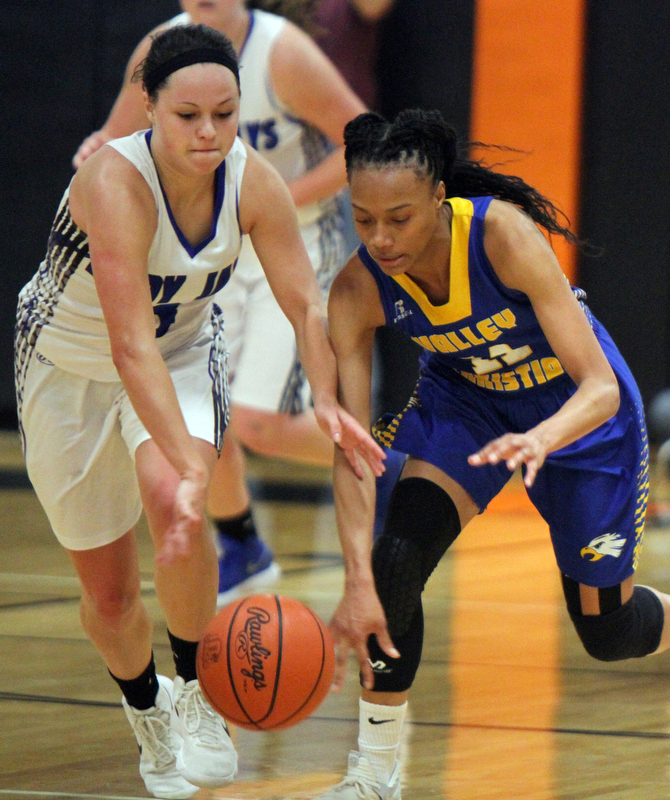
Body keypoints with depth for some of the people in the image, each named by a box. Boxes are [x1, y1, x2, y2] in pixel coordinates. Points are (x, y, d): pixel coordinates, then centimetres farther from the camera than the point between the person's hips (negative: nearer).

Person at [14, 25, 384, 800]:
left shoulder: (253, 182, -22)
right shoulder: (115, 182, -36)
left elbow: (304, 302, -16)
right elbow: (130, 345, -43)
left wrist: (326, 400, -35)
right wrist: (188, 464, -51)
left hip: (183, 351, 2)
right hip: (72, 363, -2)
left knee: (173, 506, -30)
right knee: (107, 594, 5)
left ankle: (194, 693, -9)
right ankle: (146, 709, 38)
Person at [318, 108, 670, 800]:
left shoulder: (504, 235, -37)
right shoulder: (357, 291, -27)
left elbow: (600, 387, -37)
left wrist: (539, 440, -58)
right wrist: (358, 578, -41)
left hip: (578, 409, -2)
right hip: (467, 399, 2)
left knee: (606, 632, 7)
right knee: (395, 560, -21)